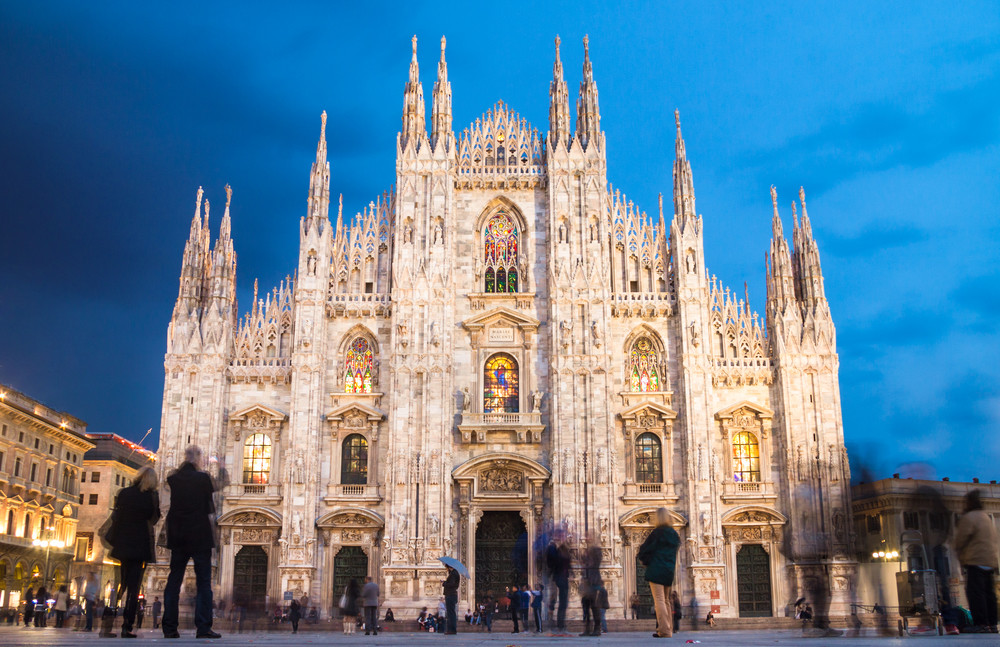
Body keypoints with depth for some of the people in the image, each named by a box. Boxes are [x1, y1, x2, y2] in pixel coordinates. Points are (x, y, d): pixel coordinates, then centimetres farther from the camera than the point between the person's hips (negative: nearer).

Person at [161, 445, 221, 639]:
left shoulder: (173, 479, 1)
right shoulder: (203, 478, -11)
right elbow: (210, 508, -1)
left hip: (177, 536, 4)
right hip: (200, 535, -4)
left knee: (174, 581, 10)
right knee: (203, 582, -1)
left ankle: (169, 628, 9)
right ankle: (203, 627, -5)